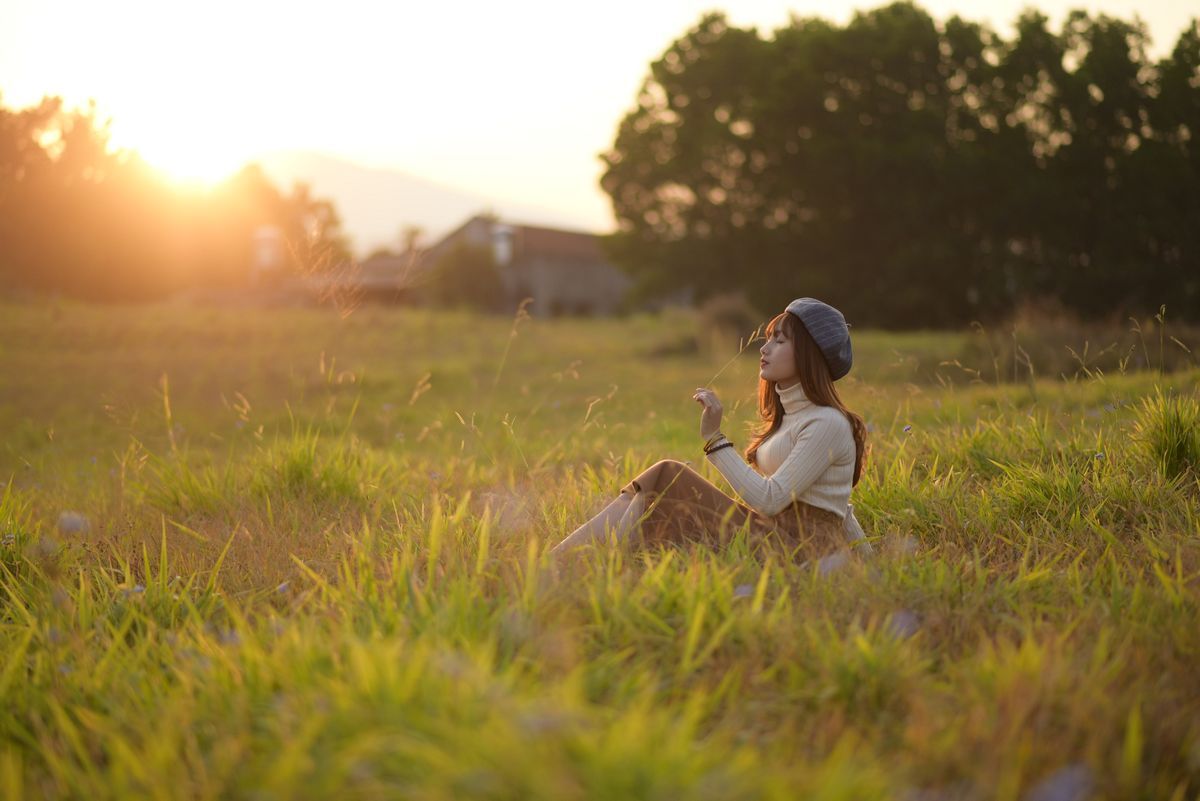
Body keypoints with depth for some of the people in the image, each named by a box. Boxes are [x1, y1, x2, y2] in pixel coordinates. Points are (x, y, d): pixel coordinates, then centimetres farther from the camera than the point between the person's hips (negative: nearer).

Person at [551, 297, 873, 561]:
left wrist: (715, 439, -20)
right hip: (771, 531, 9)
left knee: (668, 479, -18)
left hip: (806, 545, -9)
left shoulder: (828, 424, -12)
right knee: (663, 477, -8)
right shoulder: (788, 415, 19)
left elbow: (770, 499, -19)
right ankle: (555, 562, -18)